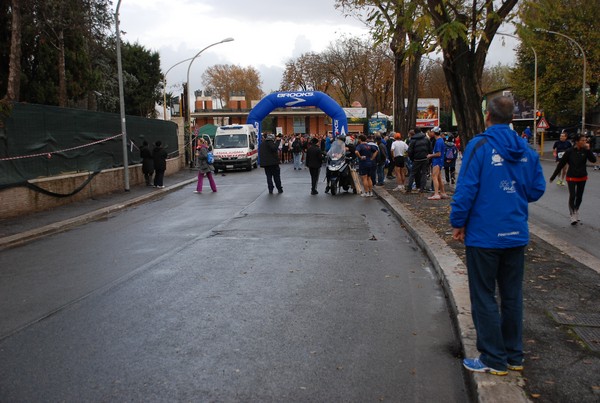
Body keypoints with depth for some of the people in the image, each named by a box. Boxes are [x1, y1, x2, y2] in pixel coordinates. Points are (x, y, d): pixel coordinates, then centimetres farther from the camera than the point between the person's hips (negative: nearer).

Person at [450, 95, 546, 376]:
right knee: (512, 295, 15)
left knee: (484, 297, 6)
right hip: (516, 234, 6)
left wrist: (458, 223, -6)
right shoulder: (526, 150, 3)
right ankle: (514, 355, 25)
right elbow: (537, 189, 8)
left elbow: (466, 189, -17)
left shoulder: (480, 146, -14)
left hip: (484, 235, -5)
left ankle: (494, 359, 12)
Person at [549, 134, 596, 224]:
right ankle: (573, 216, -6)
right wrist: (553, 176, -5)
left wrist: (588, 149, -26)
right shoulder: (569, 151, -13)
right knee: (572, 196, -14)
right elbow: (561, 164, -8)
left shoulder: (585, 151, -5)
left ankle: (576, 211, 36)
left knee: (579, 197, 14)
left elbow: (593, 160, -17)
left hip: (582, 178, 4)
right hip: (571, 177, -3)